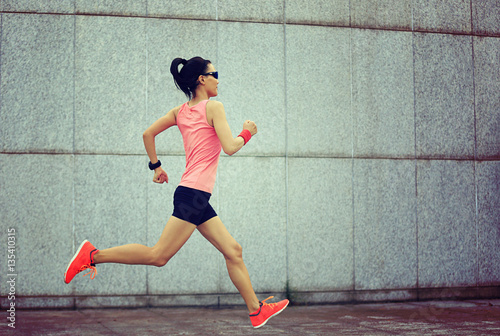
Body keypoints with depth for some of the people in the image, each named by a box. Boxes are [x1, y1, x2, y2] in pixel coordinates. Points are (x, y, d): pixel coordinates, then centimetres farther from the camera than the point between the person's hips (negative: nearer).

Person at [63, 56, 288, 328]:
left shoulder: (180, 111, 15)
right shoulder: (213, 107, -7)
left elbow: (148, 134, 16)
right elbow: (230, 147, -15)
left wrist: (156, 166, 24)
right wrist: (247, 133, 4)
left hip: (197, 199, 10)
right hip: (194, 194, -10)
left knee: (233, 251, 10)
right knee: (158, 256, -10)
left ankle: (256, 309, 13)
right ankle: (93, 255, -7)